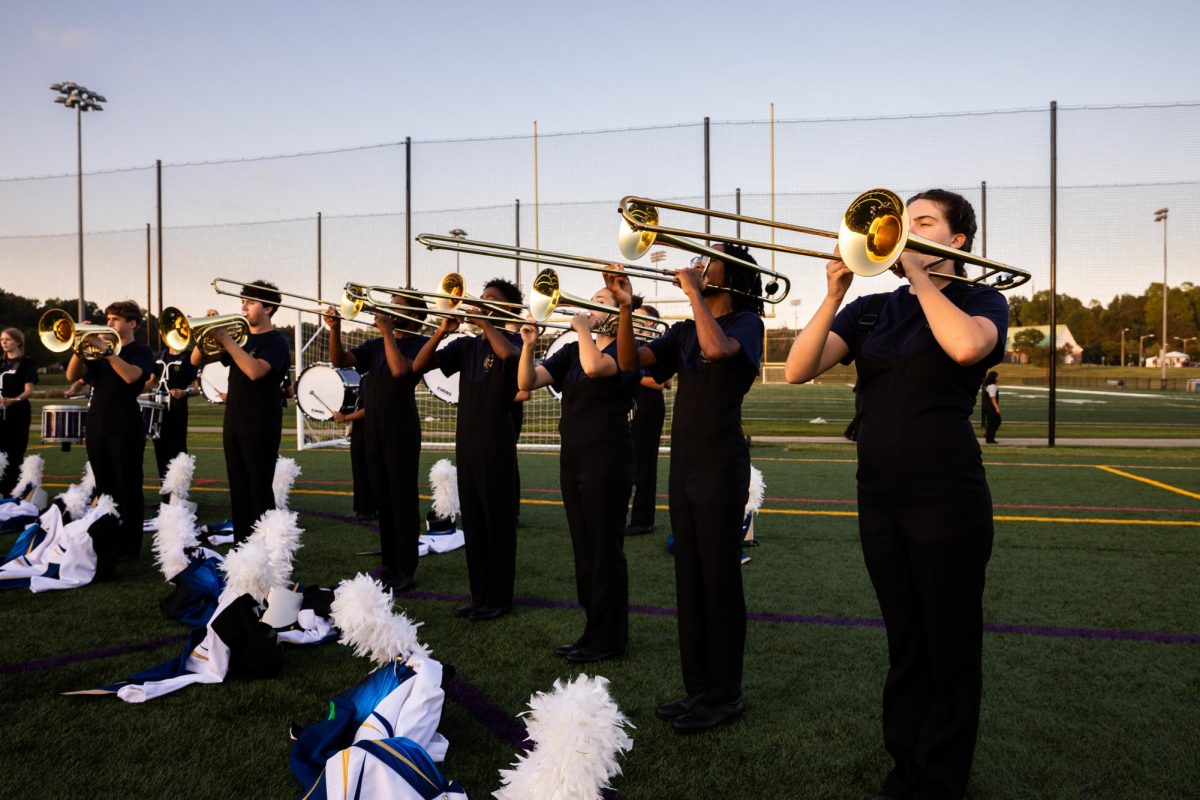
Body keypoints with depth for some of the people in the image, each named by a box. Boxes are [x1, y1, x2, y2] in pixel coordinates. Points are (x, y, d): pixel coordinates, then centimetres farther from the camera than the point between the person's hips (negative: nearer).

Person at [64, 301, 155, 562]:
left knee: (128, 489, -3)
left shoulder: (141, 351, 0)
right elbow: (72, 375, 5)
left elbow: (131, 376, -20)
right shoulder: (98, 351, 18)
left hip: (125, 427, -6)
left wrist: (106, 350, -22)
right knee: (104, 488, 11)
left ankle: (130, 546, 1)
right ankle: (107, 542, 19)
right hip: (97, 426, 6)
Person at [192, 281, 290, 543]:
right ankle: (241, 545, 16)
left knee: (259, 489, -5)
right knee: (239, 488, 9)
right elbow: (197, 361, 11)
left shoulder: (276, 341, -7)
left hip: (260, 425, -7)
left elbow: (255, 371, -26)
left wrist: (225, 339, -21)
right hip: (233, 423, 7)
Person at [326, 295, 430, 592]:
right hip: (372, 428, 7)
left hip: (401, 429, -7)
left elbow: (400, 369, -21)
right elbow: (340, 360, 6)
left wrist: (388, 331, -16)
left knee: (403, 499, -3)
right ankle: (388, 564, 20)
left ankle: (406, 570, 2)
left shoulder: (420, 343, -4)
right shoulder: (375, 345, 15)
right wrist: (335, 330, -8)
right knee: (382, 499, 11)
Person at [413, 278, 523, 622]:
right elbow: (418, 366, 5)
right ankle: (479, 595, 21)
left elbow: (508, 353, -28)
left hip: (496, 445, -6)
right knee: (472, 523, 11)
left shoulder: (512, 340, -2)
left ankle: (499, 598, 10)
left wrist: (483, 321, -15)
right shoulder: (466, 345, 13)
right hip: (466, 444, 6)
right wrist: (442, 331, -8)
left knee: (498, 523, 0)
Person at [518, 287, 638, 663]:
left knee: (605, 550, -1)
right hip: (572, 458, 8)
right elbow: (527, 382, 5)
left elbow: (594, 366, -30)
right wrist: (529, 345, -11)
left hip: (607, 460, -8)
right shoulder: (572, 351, 13)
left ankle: (607, 639, 9)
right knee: (584, 548, 13)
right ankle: (593, 629, 24)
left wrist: (583, 327, -14)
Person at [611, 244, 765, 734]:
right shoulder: (685, 331, 14)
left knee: (720, 582, 0)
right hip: (683, 464, 7)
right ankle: (697, 687, 23)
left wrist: (693, 291, -16)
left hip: (721, 467, -7)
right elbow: (630, 361, 3)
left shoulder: (745, 322, -5)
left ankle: (725, 696, 12)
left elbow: (717, 349, -28)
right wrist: (625, 307, -10)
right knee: (689, 581, 12)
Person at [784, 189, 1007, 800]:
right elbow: (797, 370, -5)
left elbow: (966, 346, -28)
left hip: (946, 499, -4)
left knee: (950, 651, 6)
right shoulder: (871, 310, 8)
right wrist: (833, 294, -14)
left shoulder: (981, 300, -1)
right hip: (879, 497, 4)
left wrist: (918, 273, -17)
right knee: (904, 646, 15)